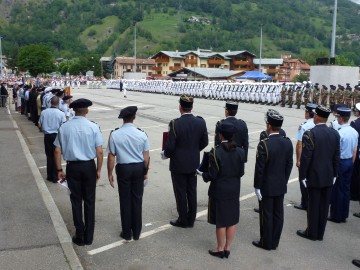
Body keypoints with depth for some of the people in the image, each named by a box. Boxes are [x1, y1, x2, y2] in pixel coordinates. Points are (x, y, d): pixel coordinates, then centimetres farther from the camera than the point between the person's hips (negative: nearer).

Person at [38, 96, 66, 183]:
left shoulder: (44, 112, -4)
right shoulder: (61, 114, -13)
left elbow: (39, 126, 1)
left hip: (47, 136, 2)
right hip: (56, 136, -2)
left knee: (49, 156, 14)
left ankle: (49, 176, 21)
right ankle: (55, 177, 14)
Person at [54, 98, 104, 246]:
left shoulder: (64, 128, -5)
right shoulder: (93, 127, -10)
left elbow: (57, 151, -3)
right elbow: (99, 152, -10)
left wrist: (59, 170, 7)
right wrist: (98, 170, 2)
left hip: (72, 167, 1)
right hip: (89, 166, -1)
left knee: (76, 201, 14)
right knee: (89, 201, 13)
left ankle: (80, 236, 24)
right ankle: (89, 236, 23)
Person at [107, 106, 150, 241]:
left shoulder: (114, 135, -11)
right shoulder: (141, 134, -8)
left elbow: (111, 157, -8)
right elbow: (146, 157, -3)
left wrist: (110, 174, 3)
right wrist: (145, 172, 10)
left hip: (123, 169, -1)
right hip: (139, 168, 1)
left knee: (125, 200, 11)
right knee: (137, 199, 13)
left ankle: (127, 232, 23)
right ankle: (136, 232, 24)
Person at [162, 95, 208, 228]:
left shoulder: (175, 124, -21)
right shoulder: (200, 122, -6)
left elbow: (170, 146, -19)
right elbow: (204, 142, 3)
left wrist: (165, 154, 2)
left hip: (178, 164, -5)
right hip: (194, 163, 5)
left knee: (180, 192, 9)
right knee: (192, 191, 15)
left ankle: (183, 220, 21)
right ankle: (191, 219, 27)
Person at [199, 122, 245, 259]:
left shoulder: (215, 152, -19)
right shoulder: (240, 151, -5)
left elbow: (212, 175, -17)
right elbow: (241, 173, 0)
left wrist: (202, 174, 2)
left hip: (219, 191, -4)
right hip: (234, 190, 4)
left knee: (221, 220, 9)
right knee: (232, 219, 15)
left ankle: (220, 249, 25)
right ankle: (227, 248, 28)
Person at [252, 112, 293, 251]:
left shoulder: (264, 144, -21)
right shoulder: (288, 143, -3)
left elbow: (260, 168, -18)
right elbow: (289, 165, 4)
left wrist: (257, 186, -9)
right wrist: (284, 181, 15)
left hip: (267, 187, -6)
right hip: (281, 186, 6)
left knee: (266, 215, 6)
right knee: (278, 214, 14)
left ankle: (266, 242, 19)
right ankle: (275, 242, 26)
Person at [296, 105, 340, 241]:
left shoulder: (310, 134, -17)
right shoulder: (335, 134, 1)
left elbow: (305, 158, -17)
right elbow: (336, 157, 5)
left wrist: (302, 176, -9)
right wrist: (334, 174, 14)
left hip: (314, 176, -5)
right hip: (329, 177, 5)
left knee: (313, 205, 7)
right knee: (324, 205, 12)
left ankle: (312, 232, 20)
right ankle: (320, 233, 24)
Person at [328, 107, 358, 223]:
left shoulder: (339, 133, -22)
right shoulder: (354, 132, 2)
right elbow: (355, 150, 10)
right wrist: (351, 163, 20)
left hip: (340, 162, -7)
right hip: (350, 162, 7)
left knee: (337, 190, 4)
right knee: (346, 188, 15)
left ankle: (336, 216, 14)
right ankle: (344, 215, 25)